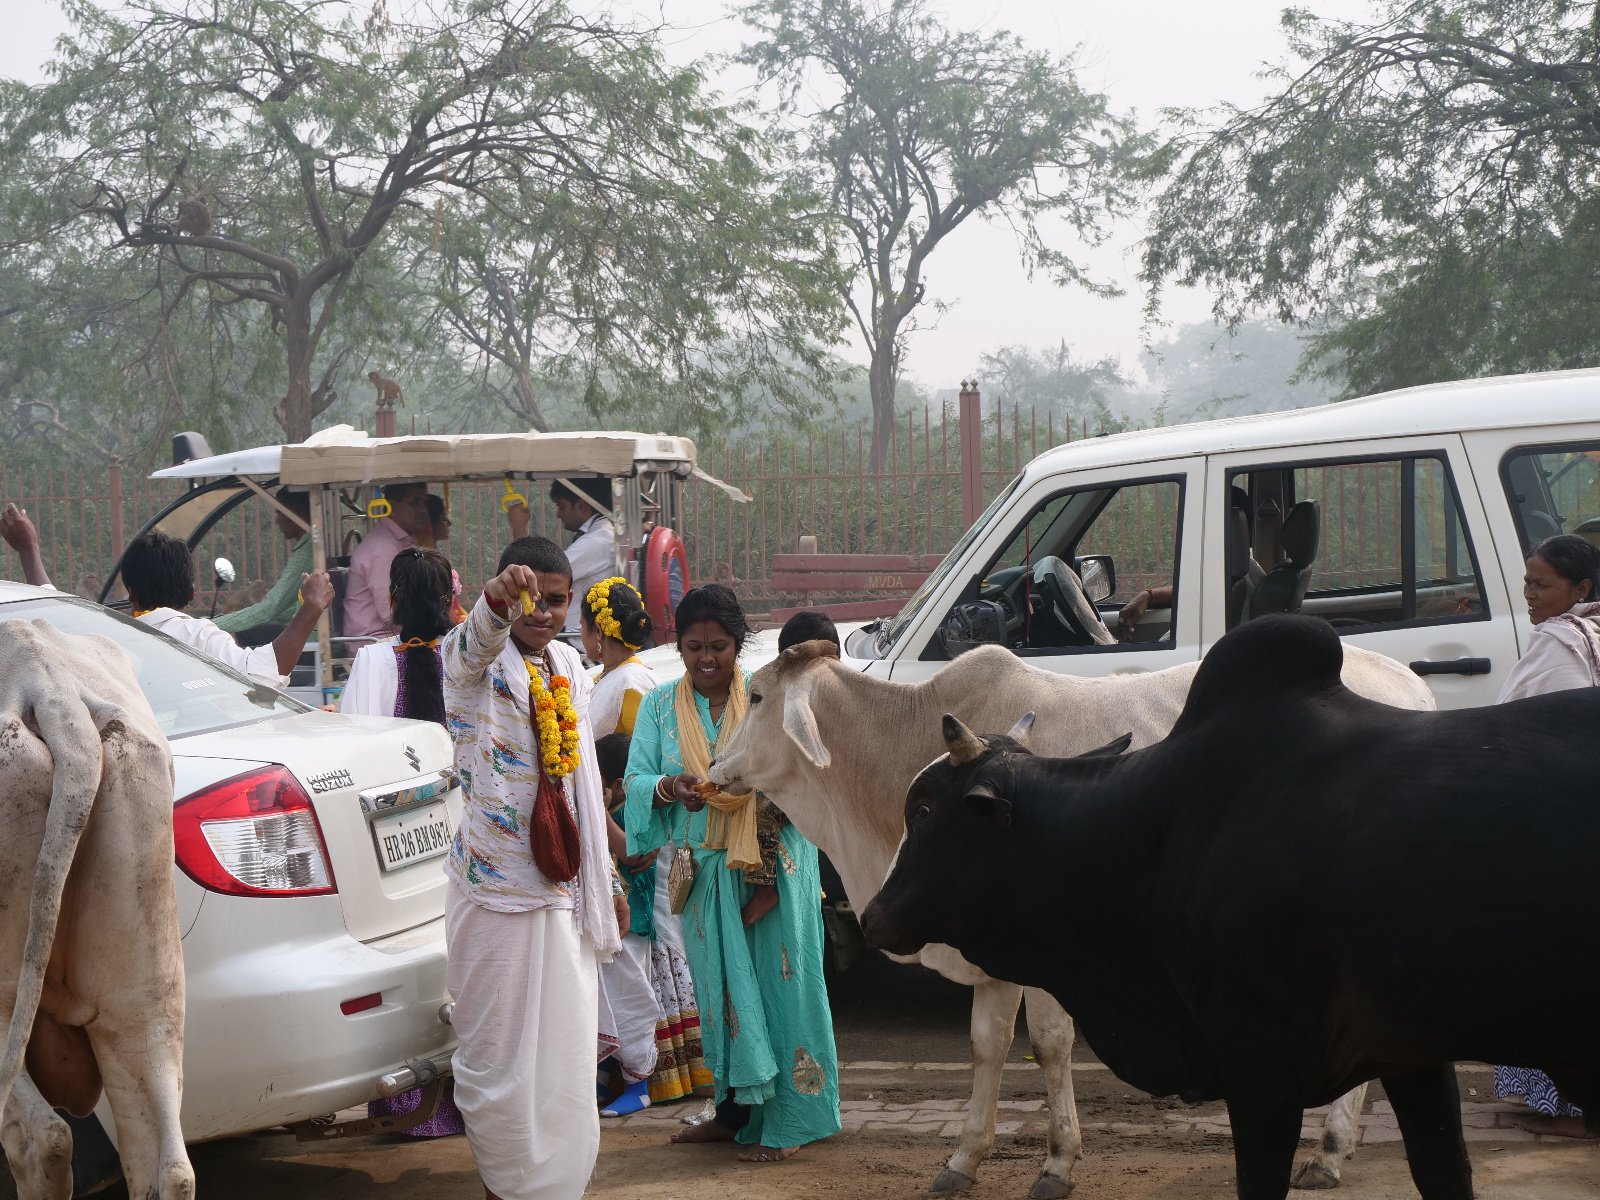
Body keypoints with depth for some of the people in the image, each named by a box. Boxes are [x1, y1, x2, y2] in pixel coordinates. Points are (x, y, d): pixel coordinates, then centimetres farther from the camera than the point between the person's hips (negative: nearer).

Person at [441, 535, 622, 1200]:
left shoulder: (568, 666, 12)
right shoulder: (478, 661, -7)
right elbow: (472, 647, -35)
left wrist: (604, 876, 20)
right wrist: (495, 601, -57)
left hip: (564, 888, 6)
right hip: (496, 888, -6)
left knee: (565, 1052, 8)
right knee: (500, 1052, -2)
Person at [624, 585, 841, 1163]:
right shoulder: (661, 706, 7)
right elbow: (635, 780, -1)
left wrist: (774, 780, -23)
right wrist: (669, 788, -22)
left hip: (773, 868, -3)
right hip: (704, 871, 3)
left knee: (778, 981, -2)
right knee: (722, 986, 8)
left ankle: (784, 1119, 3)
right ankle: (736, 1109, 20)